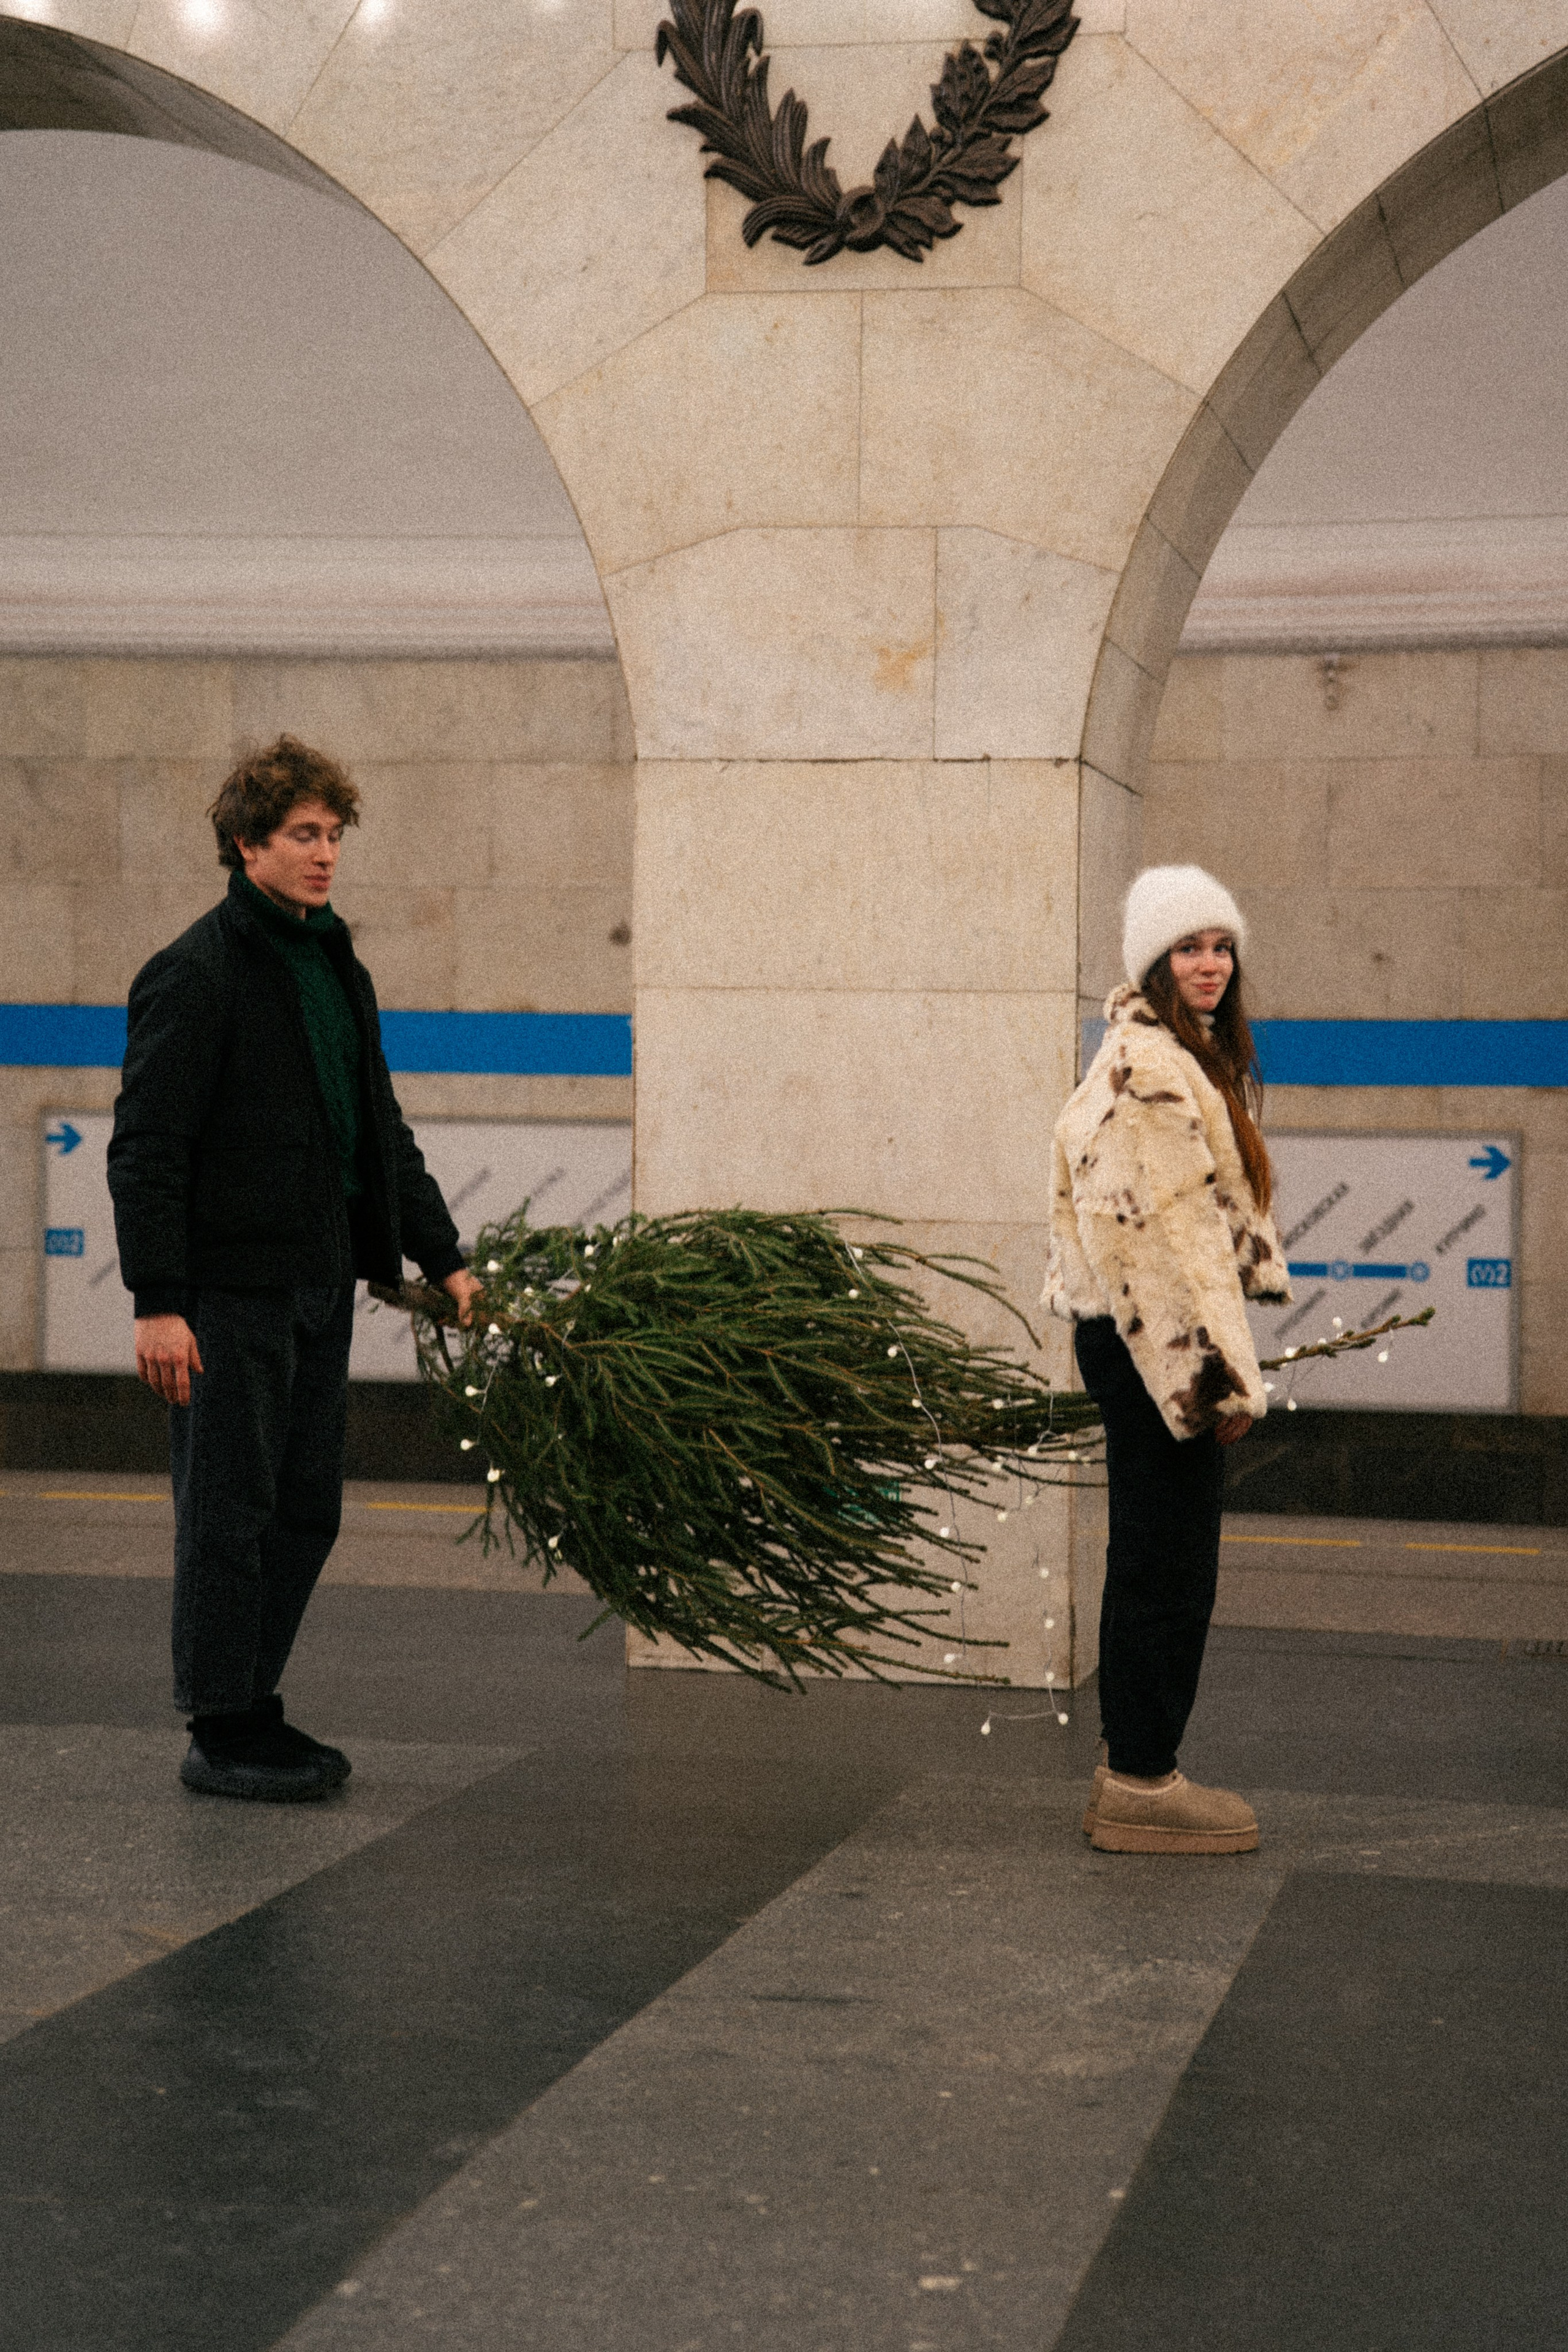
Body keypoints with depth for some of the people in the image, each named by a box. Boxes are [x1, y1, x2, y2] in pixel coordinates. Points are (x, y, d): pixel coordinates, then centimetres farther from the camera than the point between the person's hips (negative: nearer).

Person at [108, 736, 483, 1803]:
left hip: (320, 1283, 8)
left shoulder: (337, 968, 15)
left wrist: (443, 1257, 17)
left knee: (306, 1512, 11)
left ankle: (254, 1708, 22)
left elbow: (381, 1129, 22)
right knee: (230, 1514, -1)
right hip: (231, 1289, -8)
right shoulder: (196, 976, -11)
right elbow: (147, 1148, -14)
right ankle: (221, 1735, 8)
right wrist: (157, 1303, -19)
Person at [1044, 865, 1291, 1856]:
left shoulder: (1184, 1059, 18)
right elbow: (1165, 1228, -21)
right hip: (1154, 1337, -11)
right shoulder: (1149, 1066, -16)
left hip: (1149, 1338, 11)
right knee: (1168, 1562, -4)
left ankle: (1135, 1766, 24)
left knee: (1155, 1560, 15)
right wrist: (1214, 1370, -22)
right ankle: (1142, 1785, 3)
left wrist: (1222, 1359, 20)